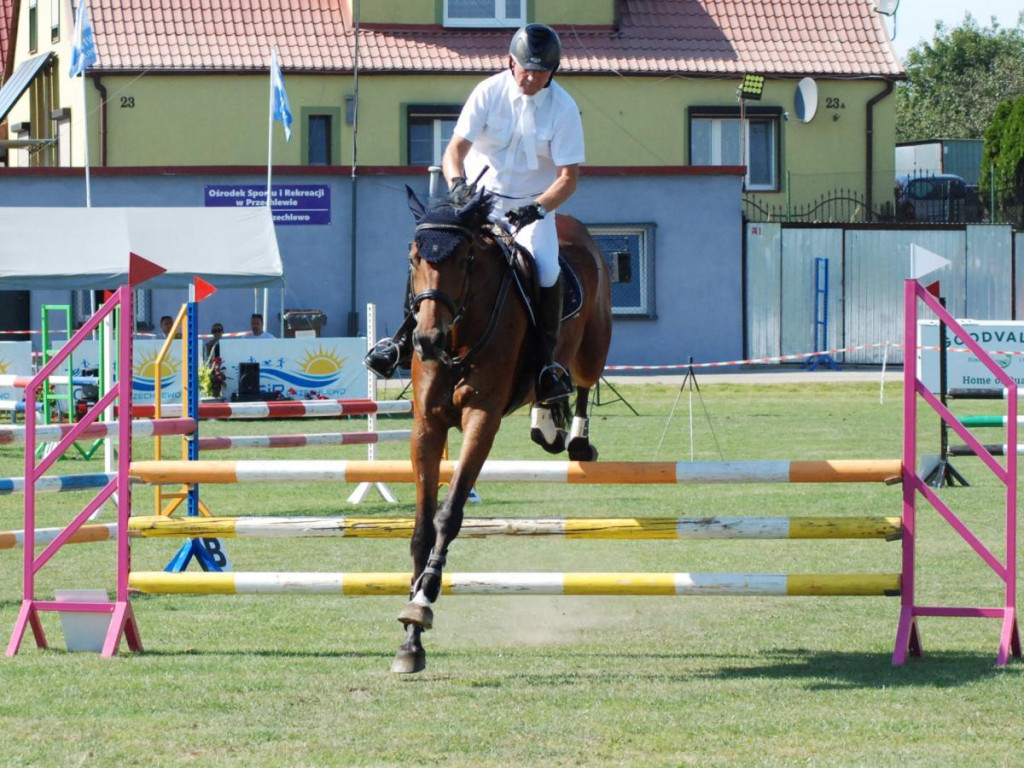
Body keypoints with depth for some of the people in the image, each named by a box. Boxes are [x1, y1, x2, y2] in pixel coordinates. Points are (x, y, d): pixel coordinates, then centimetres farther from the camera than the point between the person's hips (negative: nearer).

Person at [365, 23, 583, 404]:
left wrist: (536, 209, -28)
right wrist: (457, 183, -35)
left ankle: (547, 361, -14)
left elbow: (568, 176, -12)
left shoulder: (563, 108, -11)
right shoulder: (489, 92, -9)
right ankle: (406, 339, -1)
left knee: (546, 270, -25)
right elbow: (456, 148, -14)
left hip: (534, 205, -1)